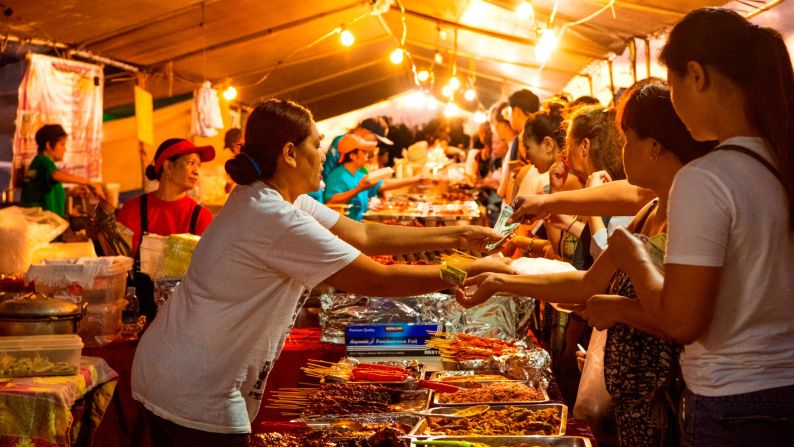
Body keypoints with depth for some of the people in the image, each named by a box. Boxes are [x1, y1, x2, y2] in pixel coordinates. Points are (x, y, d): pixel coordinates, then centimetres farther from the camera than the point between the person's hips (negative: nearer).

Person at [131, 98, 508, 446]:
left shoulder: (283, 199, 6)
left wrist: (457, 236, 6)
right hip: (196, 397, -10)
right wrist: (475, 270, -12)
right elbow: (378, 280, -21)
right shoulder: (277, 219, -24)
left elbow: (364, 236, 7)